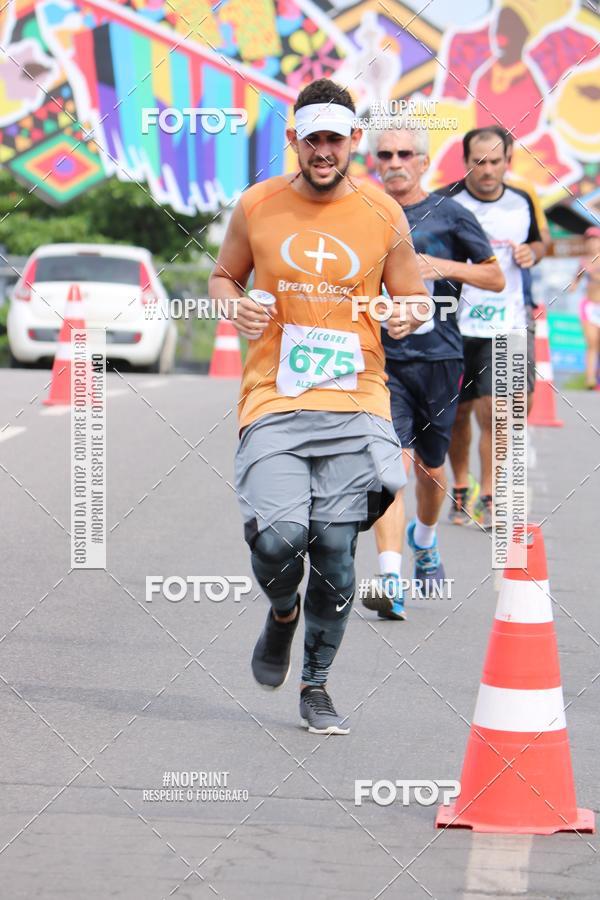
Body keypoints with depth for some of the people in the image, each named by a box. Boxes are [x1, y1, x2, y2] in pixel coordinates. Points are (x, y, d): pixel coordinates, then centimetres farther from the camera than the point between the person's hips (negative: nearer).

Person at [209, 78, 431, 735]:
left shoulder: (384, 216, 4)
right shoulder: (256, 206, 4)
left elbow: (413, 295, 14)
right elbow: (223, 275, 18)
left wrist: (410, 313, -9)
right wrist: (234, 305, -5)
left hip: (355, 402, 1)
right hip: (273, 401, -1)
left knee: (335, 549, -1)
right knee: (278, 536, -18)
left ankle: (316, 686, 17)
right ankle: (281, 613, 18)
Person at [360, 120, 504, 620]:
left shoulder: (450, 216, 1)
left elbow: (496, 278, 6)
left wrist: (444, 267, -9)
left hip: (439, 357, 1)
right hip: (382, 358, -1)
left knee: (430, 466, 15)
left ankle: (425, 538, 47)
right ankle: (391, 582, -23)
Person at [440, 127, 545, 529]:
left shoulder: (521, 203, 5)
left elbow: (538, 242, 22)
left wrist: (532, 252, 0)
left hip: (506, 323, 1)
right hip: (455, 325, -1)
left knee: (492, 412, -7)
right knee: (459, 413, 9)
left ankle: (488, 499, 2)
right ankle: (460, 491, 27)